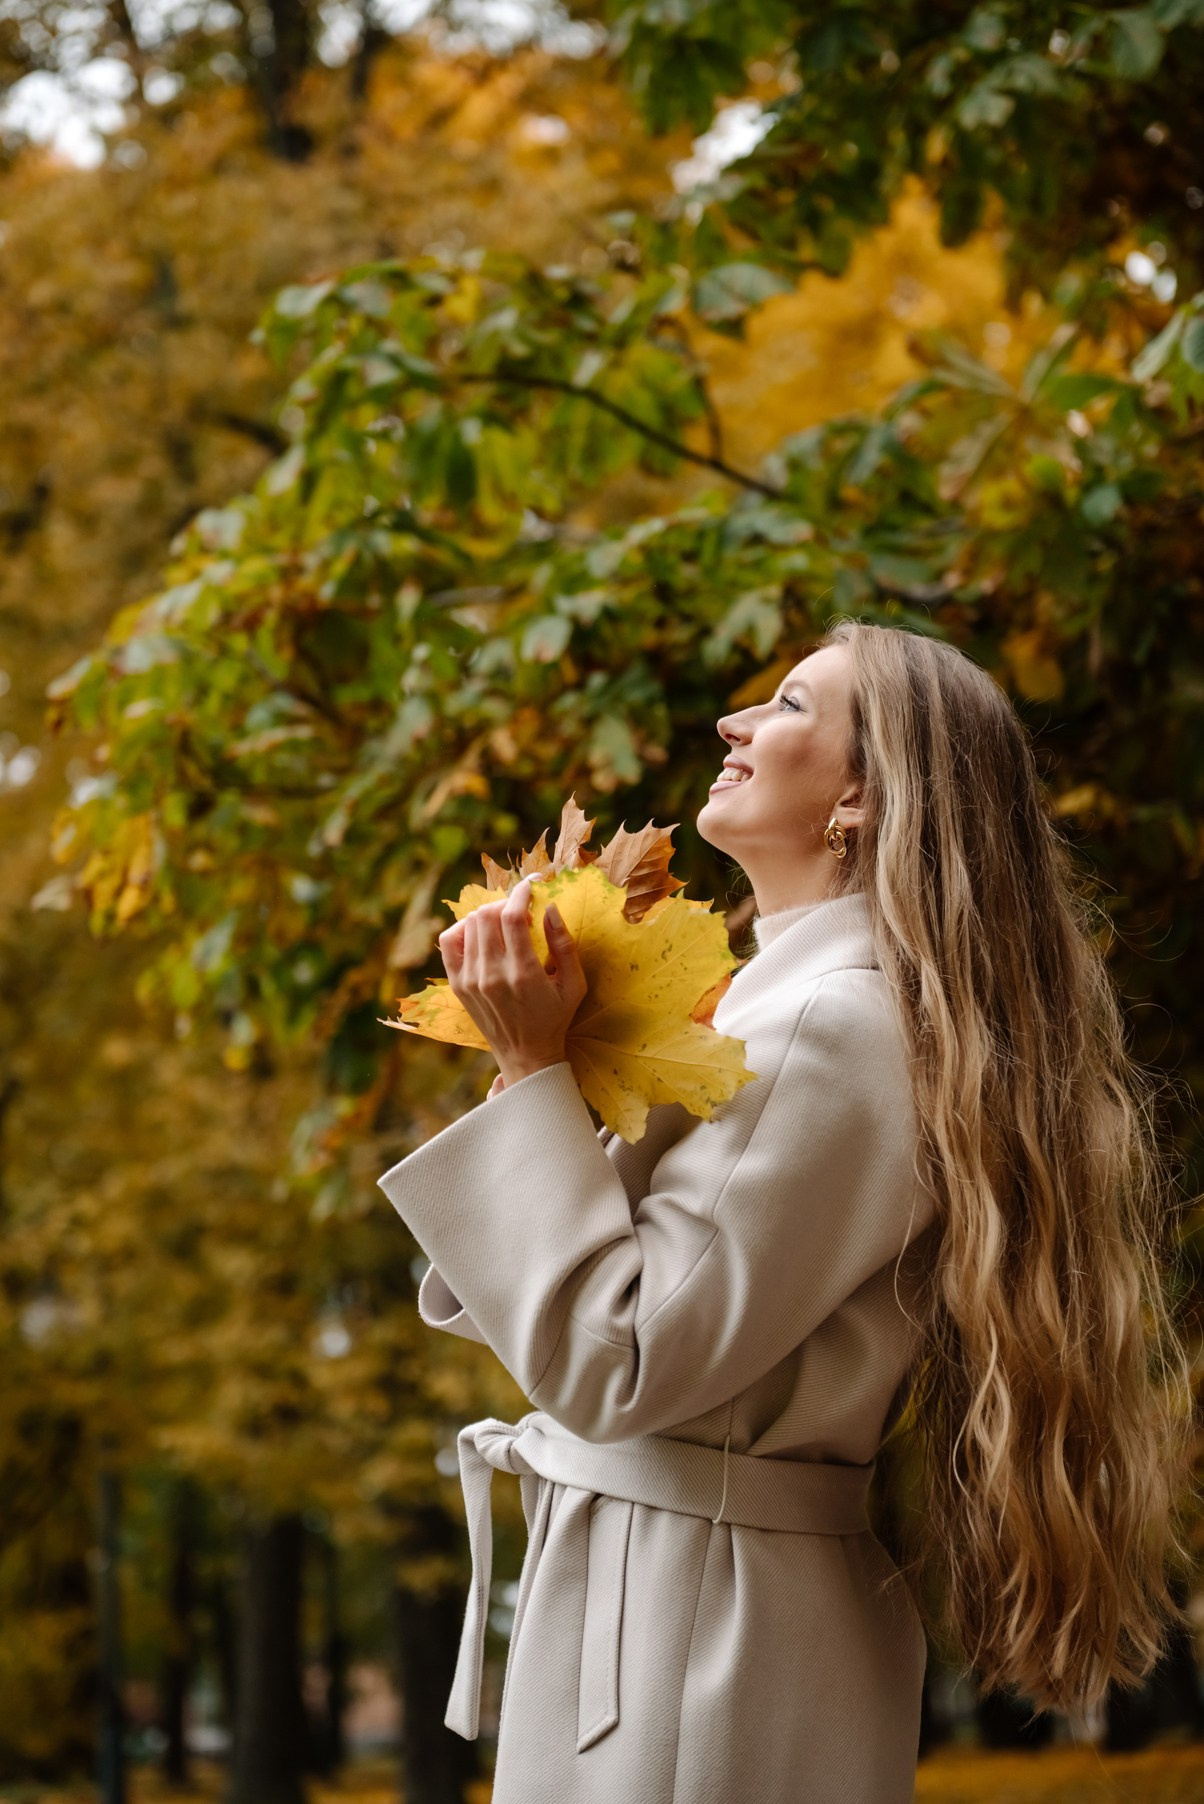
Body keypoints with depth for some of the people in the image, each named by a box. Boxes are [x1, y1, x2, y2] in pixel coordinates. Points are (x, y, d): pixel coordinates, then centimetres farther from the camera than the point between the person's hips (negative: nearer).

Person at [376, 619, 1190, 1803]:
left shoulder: (837, 1029, -17)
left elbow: (614, 1363, -21)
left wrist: (532, 1069, -17)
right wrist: (544, 1043, 5)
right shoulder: (785, 998, 15)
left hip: (691, 1612, -10)